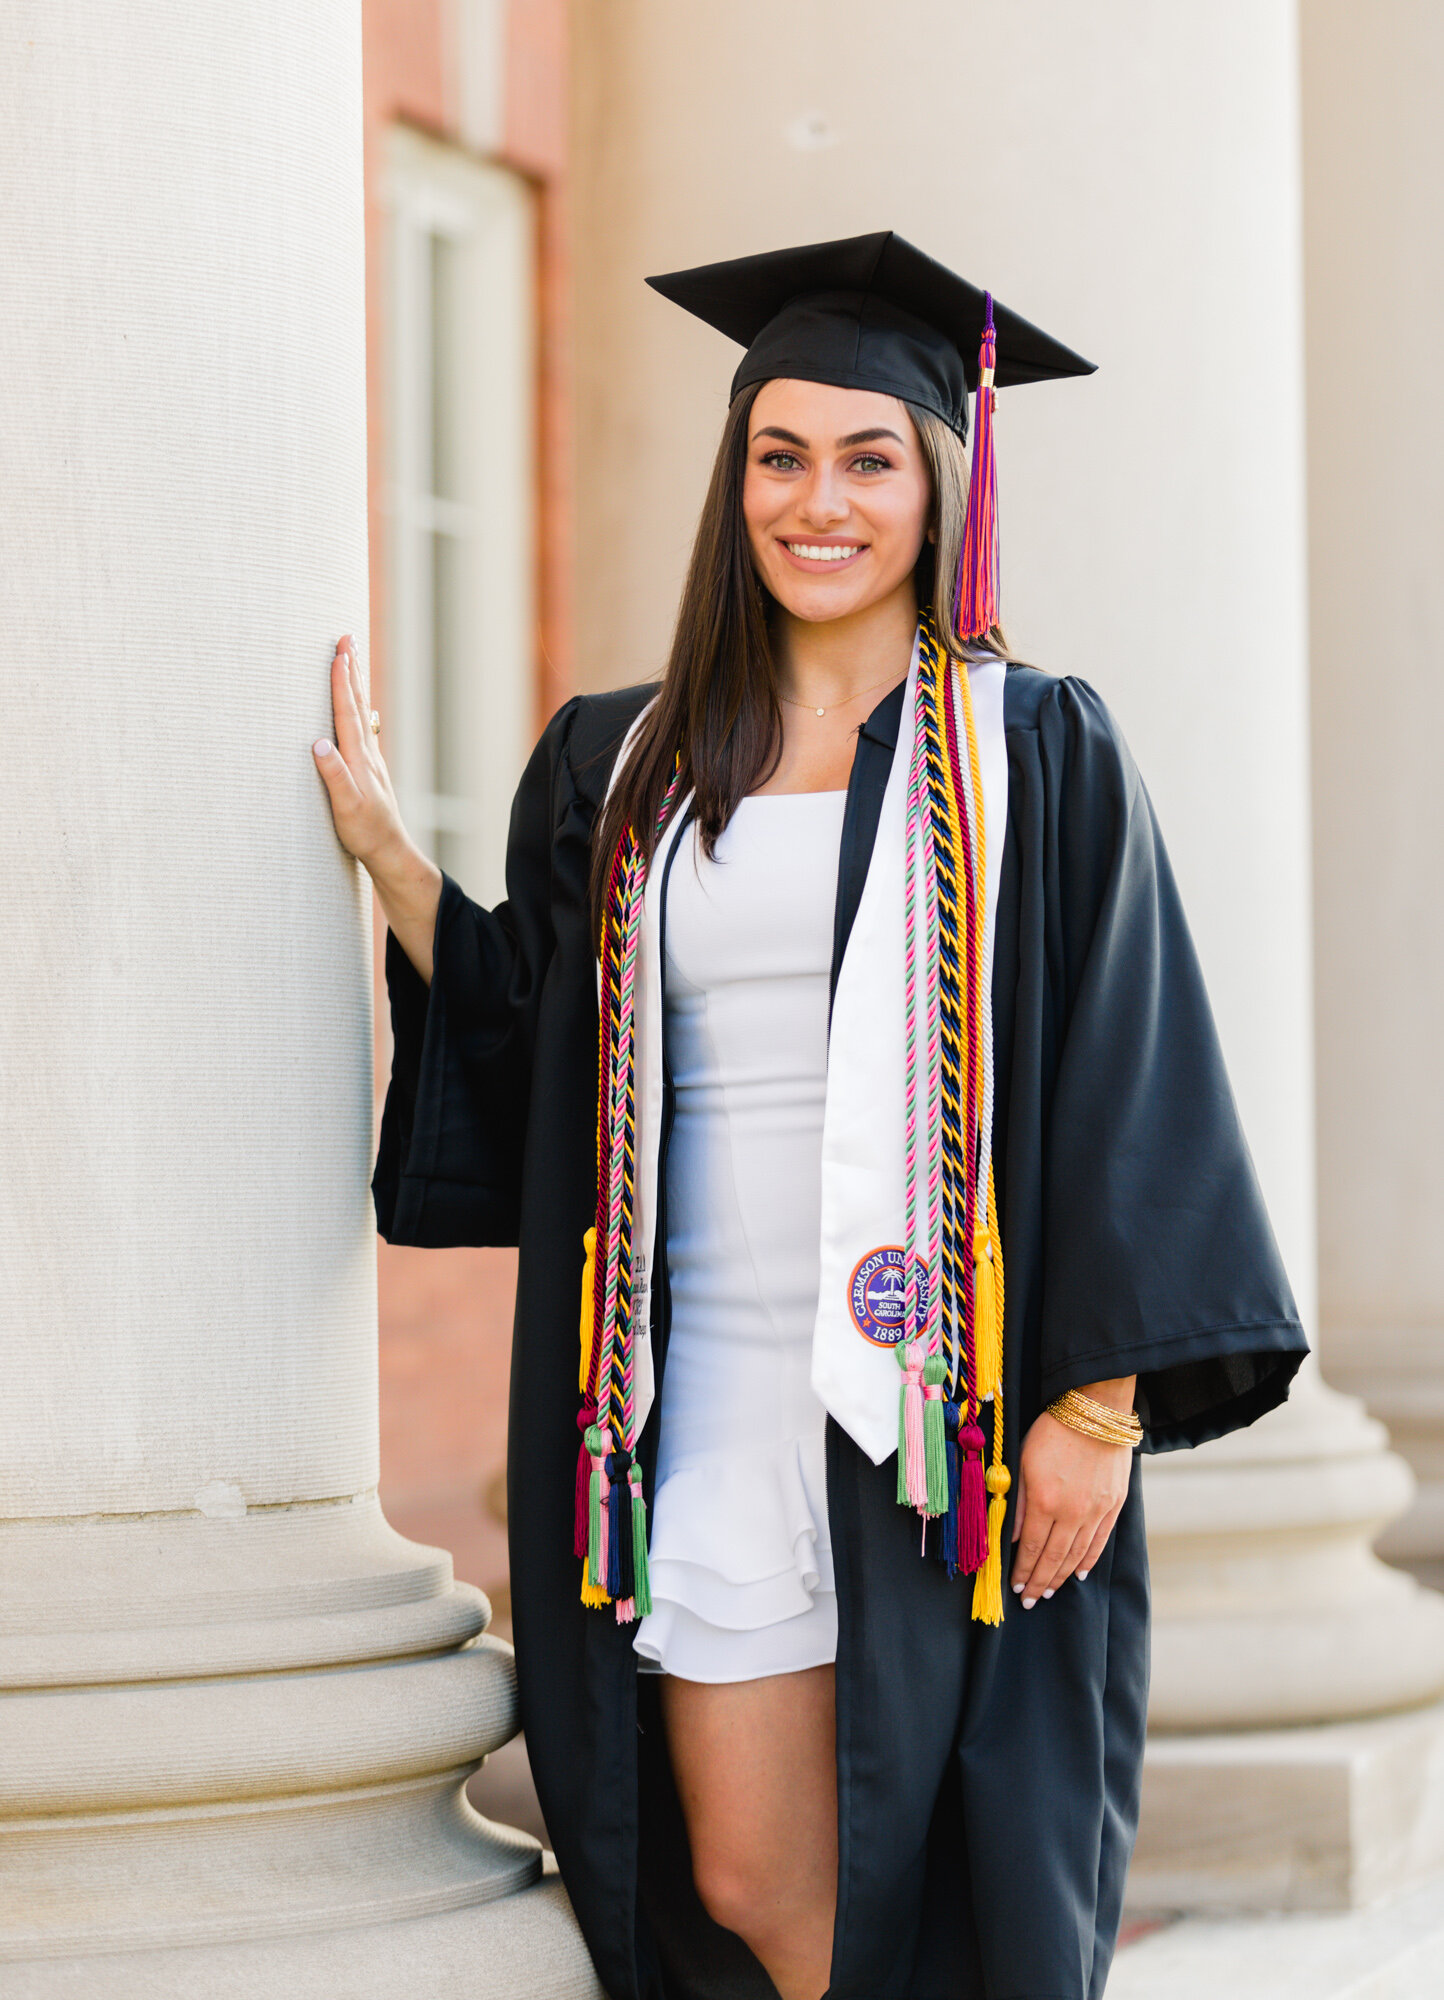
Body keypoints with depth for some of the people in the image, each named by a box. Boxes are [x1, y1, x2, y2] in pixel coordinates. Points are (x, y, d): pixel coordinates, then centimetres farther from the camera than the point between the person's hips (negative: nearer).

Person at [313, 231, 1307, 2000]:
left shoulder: (1038, 756, 0)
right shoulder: (622, 766, 10)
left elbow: (1125, 1089, -4)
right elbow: (535, 1055, 14)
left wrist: (1100, 1399, -12)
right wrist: (386, 853, 7)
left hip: (955, 1407, -3)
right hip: (712, 1395, 3)